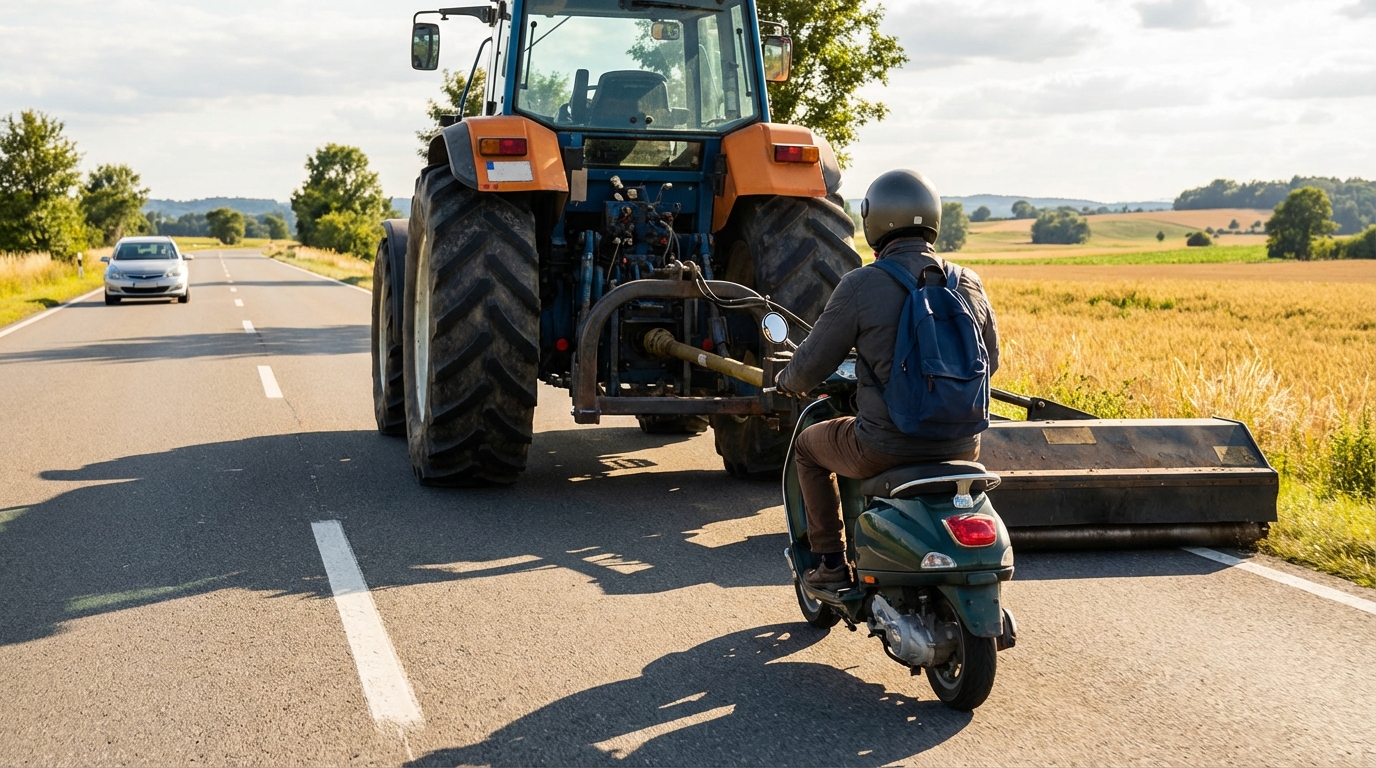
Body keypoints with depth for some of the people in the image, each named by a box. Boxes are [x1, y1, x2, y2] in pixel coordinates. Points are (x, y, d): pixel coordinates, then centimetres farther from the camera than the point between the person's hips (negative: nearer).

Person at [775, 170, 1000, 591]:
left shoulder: (860, 286, -11)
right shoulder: (969, 284, 2)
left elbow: (811, 366, -4)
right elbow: (988, 362, 15)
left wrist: (786, 380, 19)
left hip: (886, 451, -4)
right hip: (960, 447, 4)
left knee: (809, 446, 27)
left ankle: (831, 563, 26)